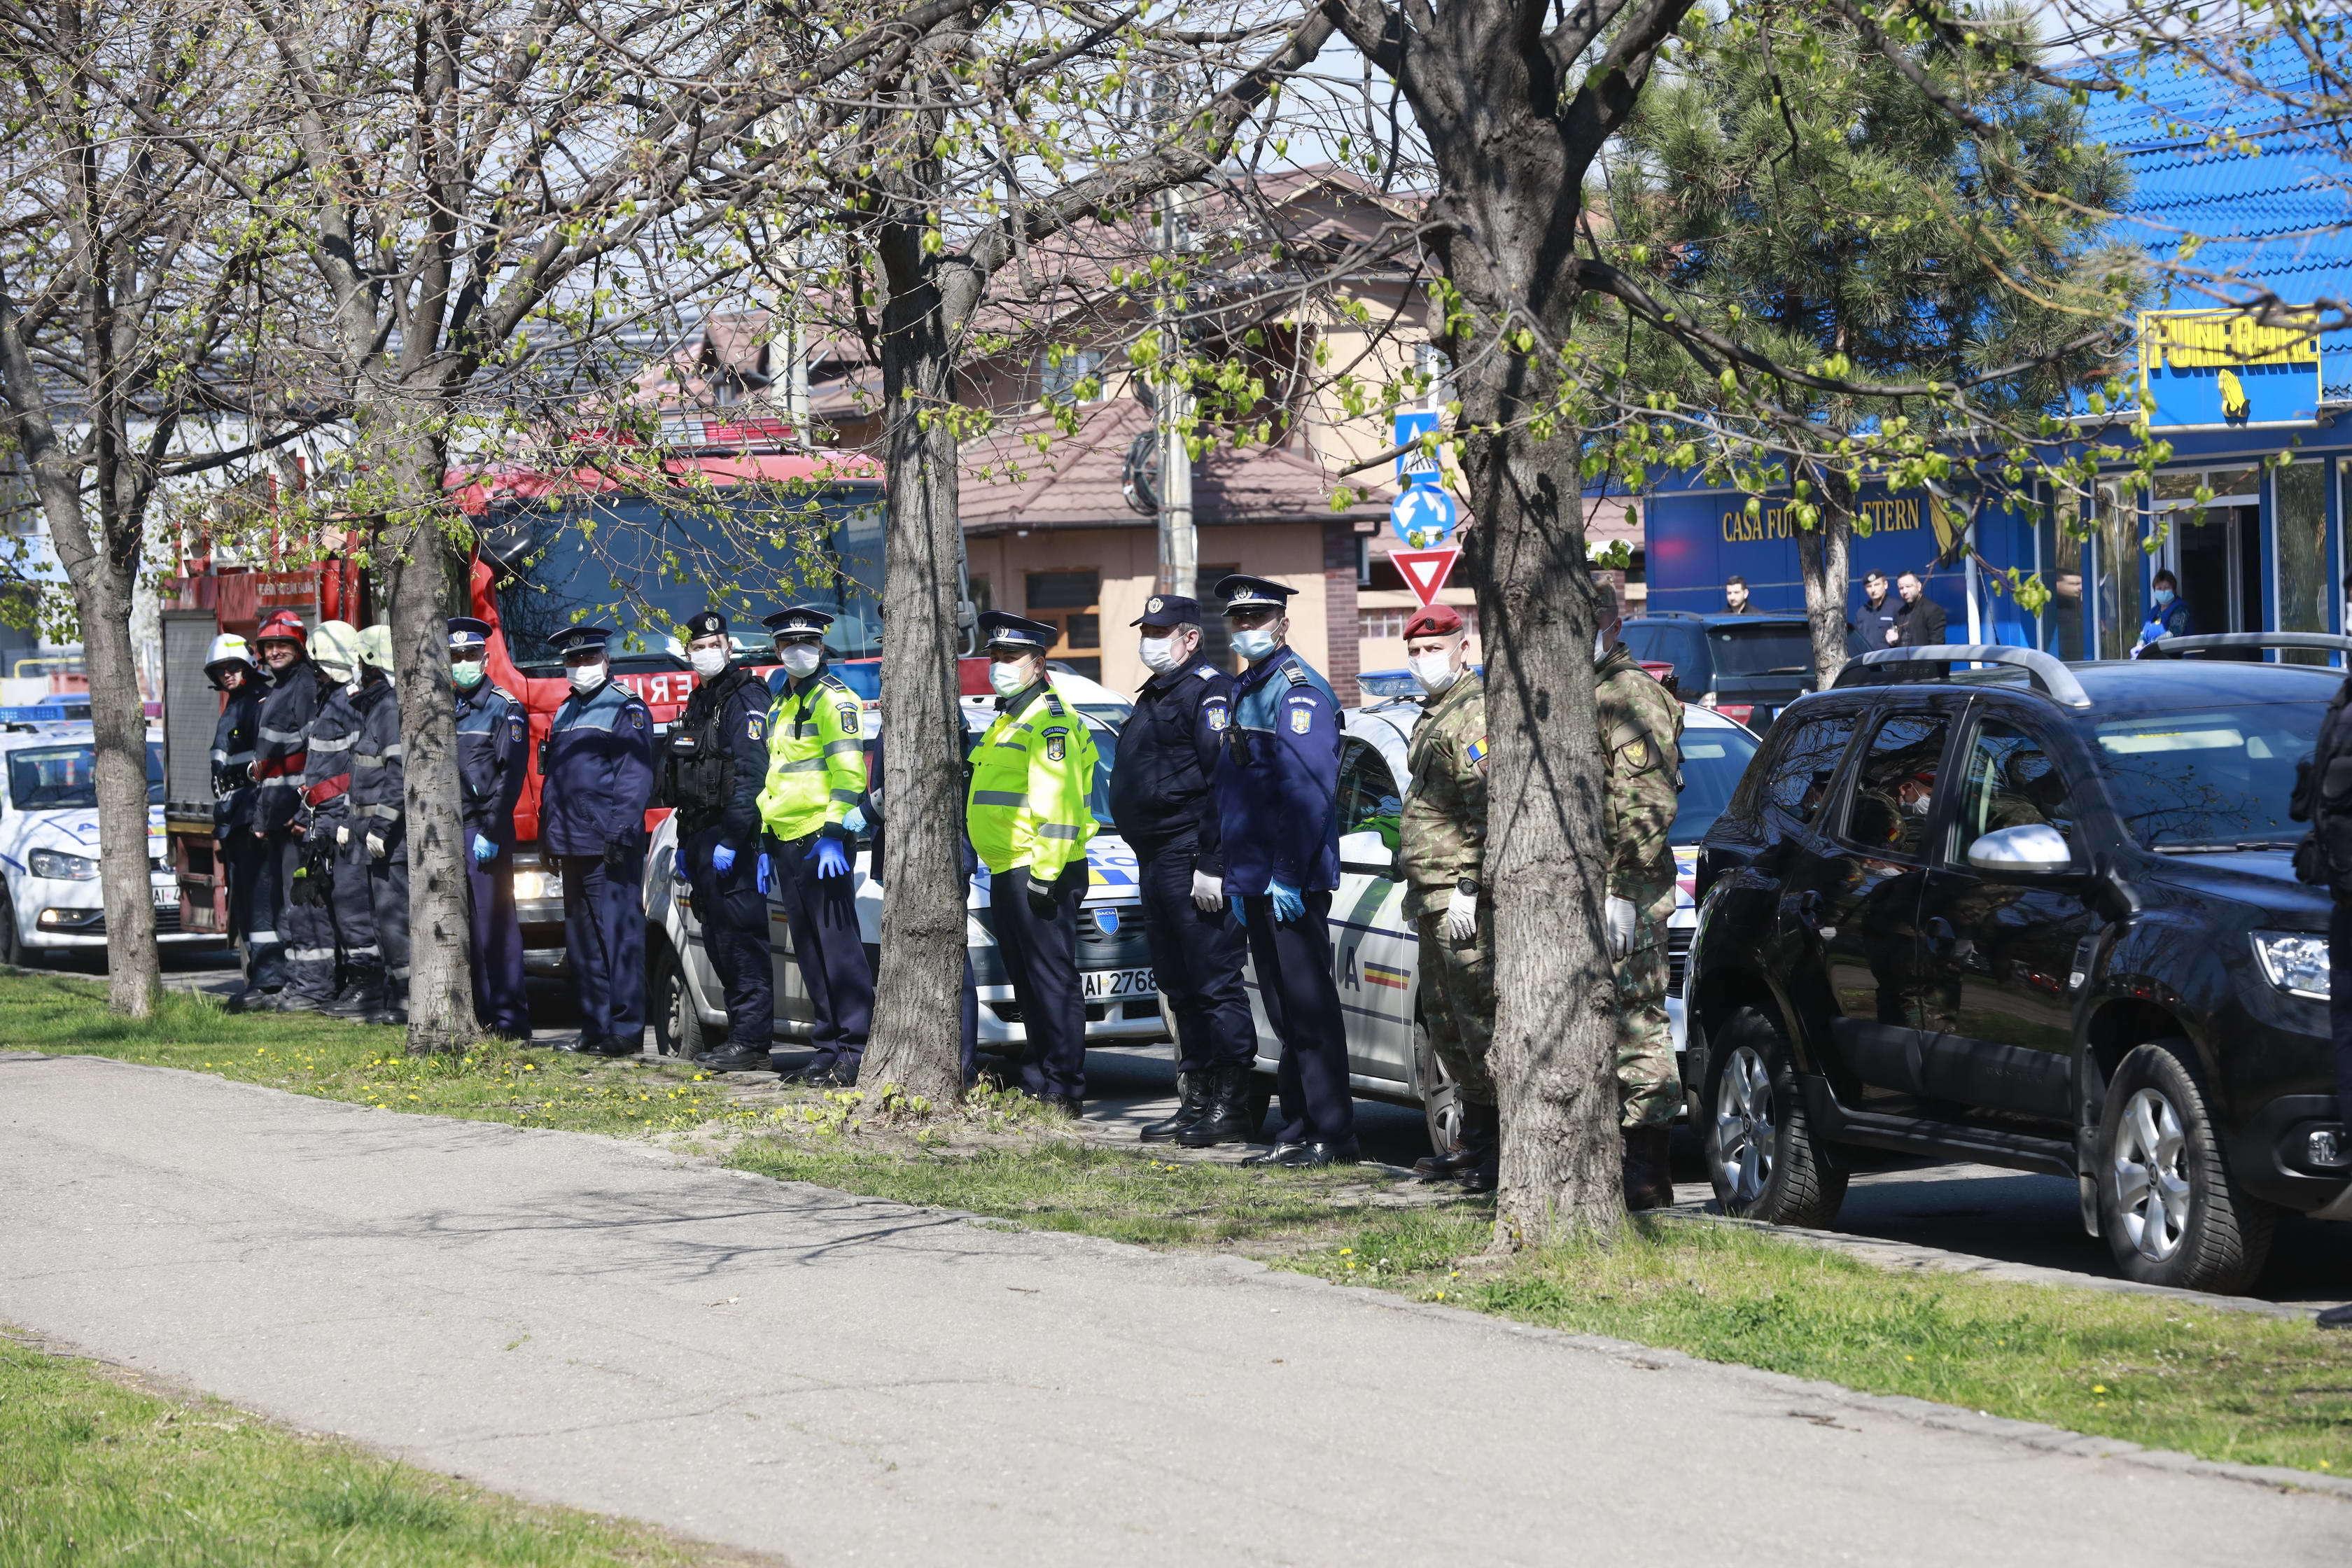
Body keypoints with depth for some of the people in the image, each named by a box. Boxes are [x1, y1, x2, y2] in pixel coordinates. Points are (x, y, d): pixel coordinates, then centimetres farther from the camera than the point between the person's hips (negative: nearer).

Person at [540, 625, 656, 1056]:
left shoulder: (626, 709, -5)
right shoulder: (565, 714, 20)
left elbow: (635, 778, -12)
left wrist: (619, 834, -19)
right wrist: (549, 836, 16)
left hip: (609, 847, -9)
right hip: (573, 846, 9)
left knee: (618, 935, -9)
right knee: (582, 940, 10)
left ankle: (626, 1032, -9)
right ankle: (595, 1028, 16)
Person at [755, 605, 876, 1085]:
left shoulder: (834, 698, -7)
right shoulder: (781, 705, 21)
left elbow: (849, 772, -16)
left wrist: (833, 834, -23)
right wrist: (767, 844, 23)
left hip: (822, 842, -9)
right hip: (788, 843, 9)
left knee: (838, 946, -10)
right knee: (810, 952, 10)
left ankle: (856, 1053, -10)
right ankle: (828, 1050, 14)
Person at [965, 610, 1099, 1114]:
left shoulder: (1049, 719, -11)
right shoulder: (1009, 719, 22)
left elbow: (1059, 805, -19)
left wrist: (1045, 874, -23)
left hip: (1038, 873, -11)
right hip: (1007, 874, 11)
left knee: (1052, 982, -8)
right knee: (1028, 983, 13)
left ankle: (1063, 1092, -8)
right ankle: (1038, 1084, 19)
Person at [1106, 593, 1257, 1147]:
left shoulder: (1209, 690, -11)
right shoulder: (1157, 696, 21)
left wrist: (1211, 867, -24)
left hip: (1191, 862, -11)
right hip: (1155, 862, 11)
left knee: (1215, 981, -8)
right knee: (1179, 987, 13)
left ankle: (1231, 1106, -7)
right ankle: (1196, 1099, 18)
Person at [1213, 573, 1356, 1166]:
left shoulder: (1299, 689, -11)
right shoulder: (1244, 690, 18)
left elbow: (1310, 789, -20)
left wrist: (1289, 874, -23)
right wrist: (1237, 876, 19)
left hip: (1293, 883, -10)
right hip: (1258, 882, 10)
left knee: (1309, 1003, -7)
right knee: (1283, 1006, 12)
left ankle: (1331, 1133, -5)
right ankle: (1299, 1127, 17)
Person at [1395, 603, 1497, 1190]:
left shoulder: (1476, 713, -12)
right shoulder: (1434, 715, 21)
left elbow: (1488, 811, -20)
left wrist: (1467, 889, -23)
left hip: (1464, 897, -11)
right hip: (1433, 897, 11)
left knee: (1479, 1016, -11)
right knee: (1446, 1021, 13)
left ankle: (1503, 1146, -11)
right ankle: (1476, 1139, 20)